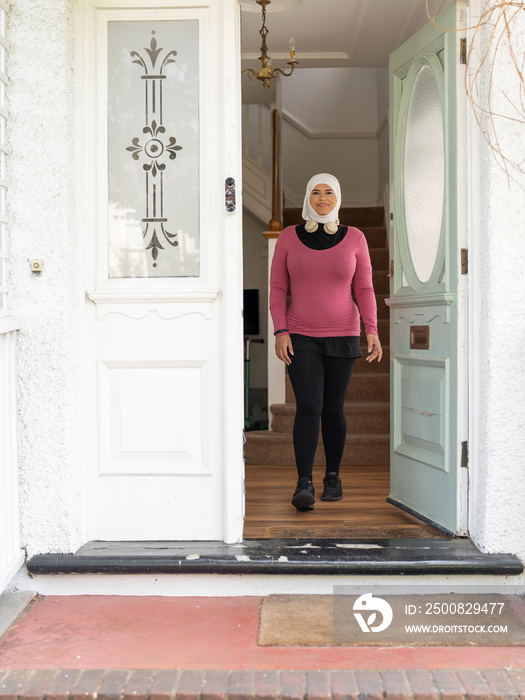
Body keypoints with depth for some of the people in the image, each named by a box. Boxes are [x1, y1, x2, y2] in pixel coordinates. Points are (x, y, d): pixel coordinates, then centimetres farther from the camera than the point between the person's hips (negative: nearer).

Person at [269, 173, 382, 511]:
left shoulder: (354, 238, 2)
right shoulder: (289, 237, 3)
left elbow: (364, 289, 3)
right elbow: (278, 288, 3)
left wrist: (372, 331, -9)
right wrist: (280, 332, -8)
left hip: (342, 336, 1)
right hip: (300, 337, 0)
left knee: (333, 409, 5)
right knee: (308, 407, -13)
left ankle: (333, 476, 22)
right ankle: (304, 484, -11)